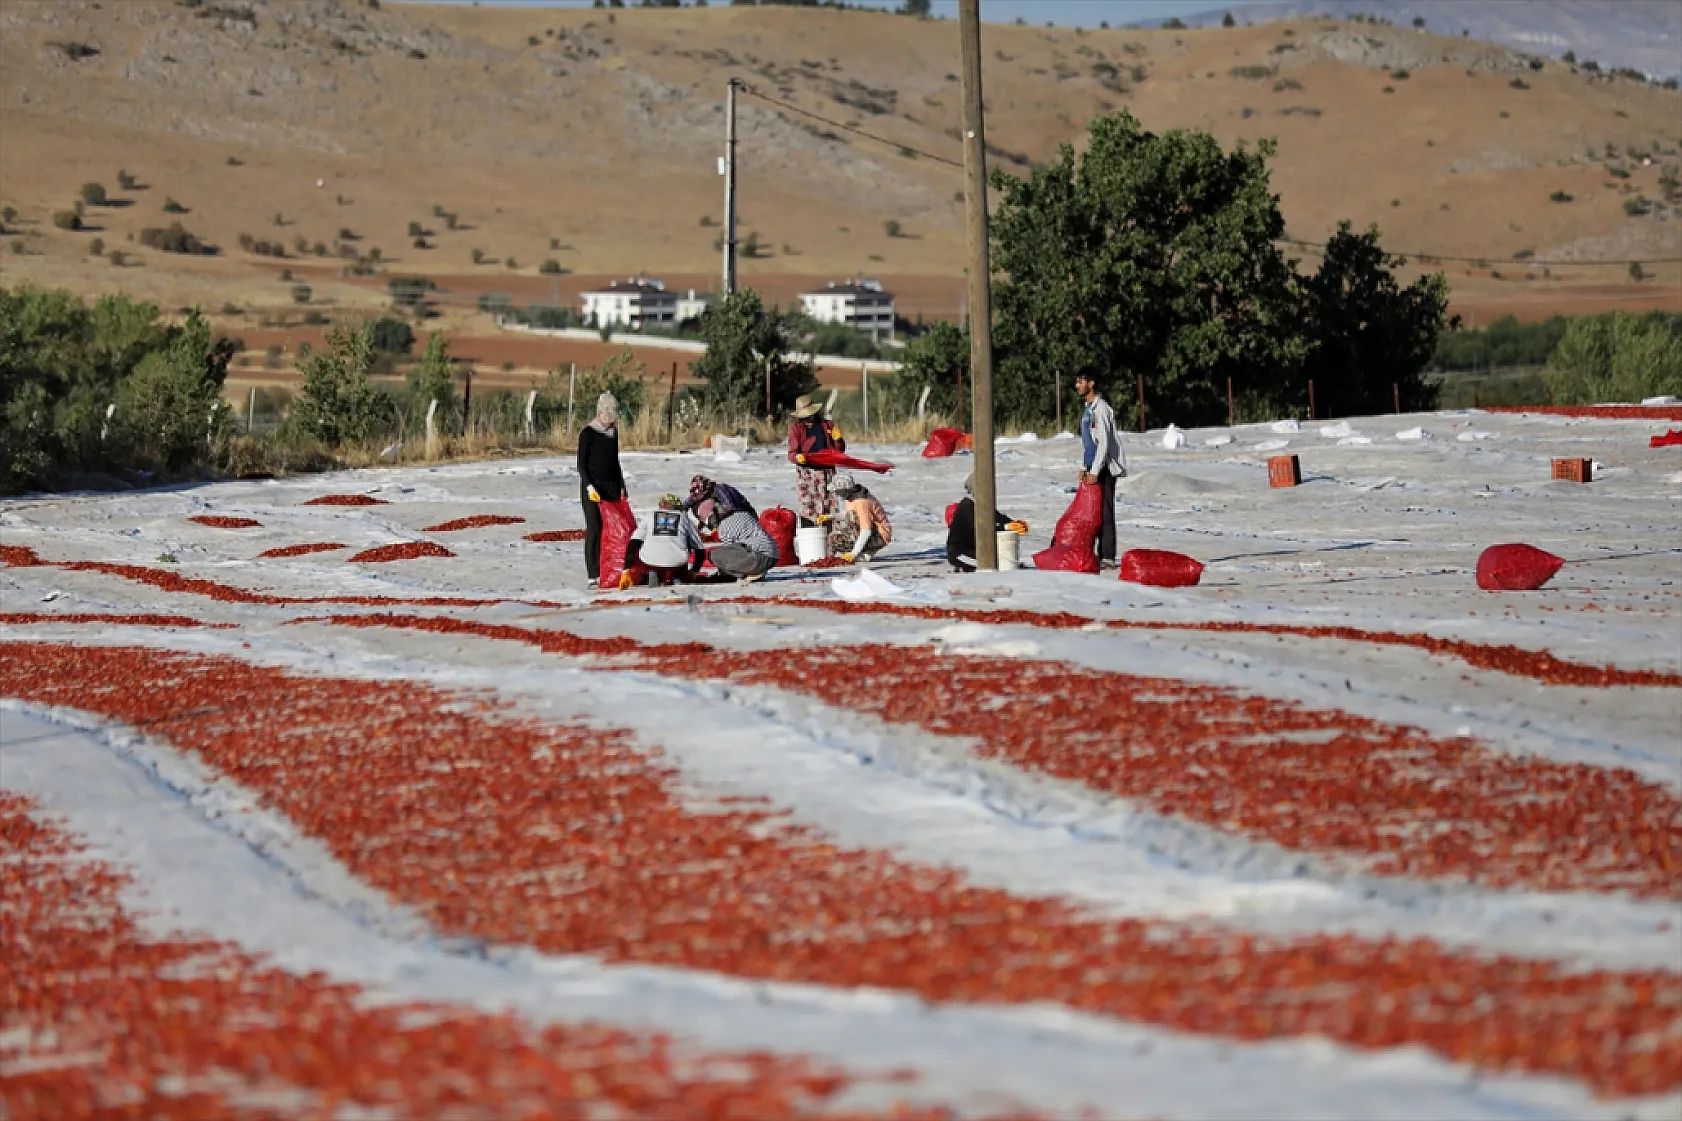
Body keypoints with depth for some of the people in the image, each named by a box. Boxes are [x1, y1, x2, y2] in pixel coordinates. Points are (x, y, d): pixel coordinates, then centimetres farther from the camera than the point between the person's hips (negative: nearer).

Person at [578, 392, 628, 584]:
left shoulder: (613, 431, 12)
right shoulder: (588, 433, -7)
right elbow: (581, 463, -8)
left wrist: (621, 486, 19)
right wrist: (589, 485, -19)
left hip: (612, 486, 6)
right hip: (592, 486, -6)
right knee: (594, 528, -8)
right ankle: (593, 575, -8)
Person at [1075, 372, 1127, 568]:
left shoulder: (1100, 409, -13)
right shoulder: (1087, 409, 19)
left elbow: (1104, 442, -19)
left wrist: (1094, 471, -20)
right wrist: (1083, 468, 18)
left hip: (1105, 468, -10)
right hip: (1092, 468, 10)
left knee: (1105, 512, -9)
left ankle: (1108, 557, -9)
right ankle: (1099, 555, 11)